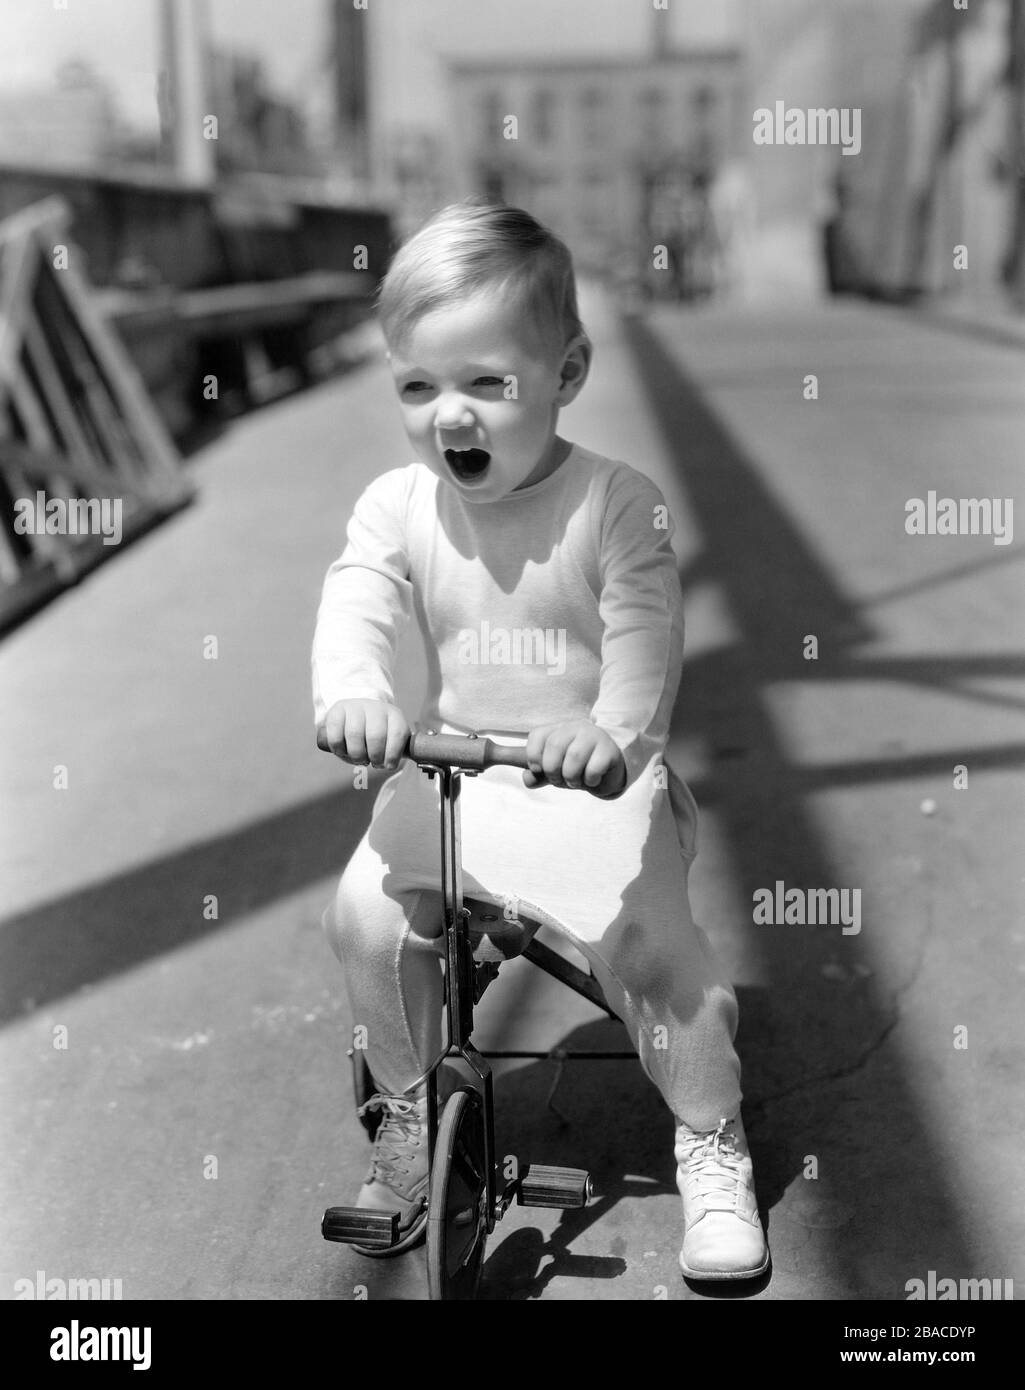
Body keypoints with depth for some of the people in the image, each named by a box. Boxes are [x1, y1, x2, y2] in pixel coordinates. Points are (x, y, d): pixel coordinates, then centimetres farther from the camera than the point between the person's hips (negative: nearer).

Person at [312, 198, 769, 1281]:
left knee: (650, 941, -21)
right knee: (365, 915, -13)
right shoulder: (398, 505, -2)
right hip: (446, 766, 4)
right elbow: (355, 605, -16)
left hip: (590, 775, -3)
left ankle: (711, 1143, 7)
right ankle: (408, 1112, 14)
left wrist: (614, 729, -41)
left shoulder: (617, 504, -11)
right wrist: (352, 692, -39)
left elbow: (645, 634, -21)